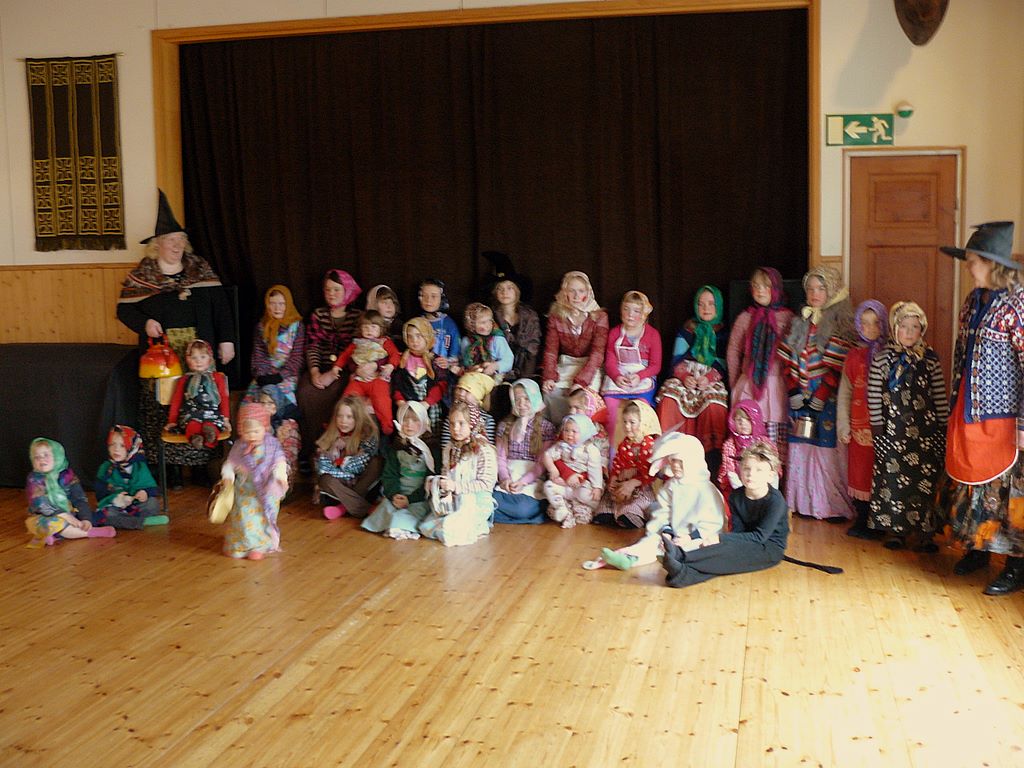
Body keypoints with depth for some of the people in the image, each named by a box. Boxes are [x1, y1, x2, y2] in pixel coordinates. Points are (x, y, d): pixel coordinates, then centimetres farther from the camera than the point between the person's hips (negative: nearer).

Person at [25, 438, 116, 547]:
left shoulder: (67, 475, 0)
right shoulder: (34, 479, -8)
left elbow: (80, 499, -4)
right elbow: (40, 504, -20)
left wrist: (86, 519, -21)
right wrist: (65, 516, -29)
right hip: (44, 518, -5)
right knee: (52, 524, -33)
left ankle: (55, 535, -21)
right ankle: (91, 532, -23)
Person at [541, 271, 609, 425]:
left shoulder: (599, 316, -4)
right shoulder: (556, 316, 4)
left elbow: (598, 352, -11)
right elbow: (550, 348, 1)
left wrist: (581, 381, -21)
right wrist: (549, 377, -15)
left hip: (589, 367, -2)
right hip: (564, 366, 2)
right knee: (551, 393, -21)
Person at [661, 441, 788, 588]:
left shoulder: (775, 500, -16)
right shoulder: (736, 496, 2)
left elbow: (759, 536, -22)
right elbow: (737, 531, -5)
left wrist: (721, 538, -28)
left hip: (770, 549, -5)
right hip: (747, 545, 5)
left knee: (729, 549, -33)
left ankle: (680, 555, -50)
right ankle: (683, 574, -56)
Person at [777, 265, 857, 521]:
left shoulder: (840, 323, -5)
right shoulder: (801, 321, 14)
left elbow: (838, 367, -13)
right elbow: (788, 361, 10)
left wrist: (820, 397, -15)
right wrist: (794, 391, -1)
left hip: (828, 400, -6)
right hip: (801, 399, 6)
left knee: (829, 450, -5)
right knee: (801, 451, 6)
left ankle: (837, 505, 4)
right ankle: (805, 502, 15)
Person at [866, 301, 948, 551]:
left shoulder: (930, 358, 4)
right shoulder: (883, 358, -1)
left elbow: (940, 394, 7)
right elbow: (873, 394, -1)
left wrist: (943, 424, 5)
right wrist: (877, 424, -3)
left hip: (926, 429, 1)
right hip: (893, 428, -1)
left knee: (926, 478, 0)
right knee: (893, 478, 2)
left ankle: (925, 531, 8)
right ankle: (895, 530, 13)